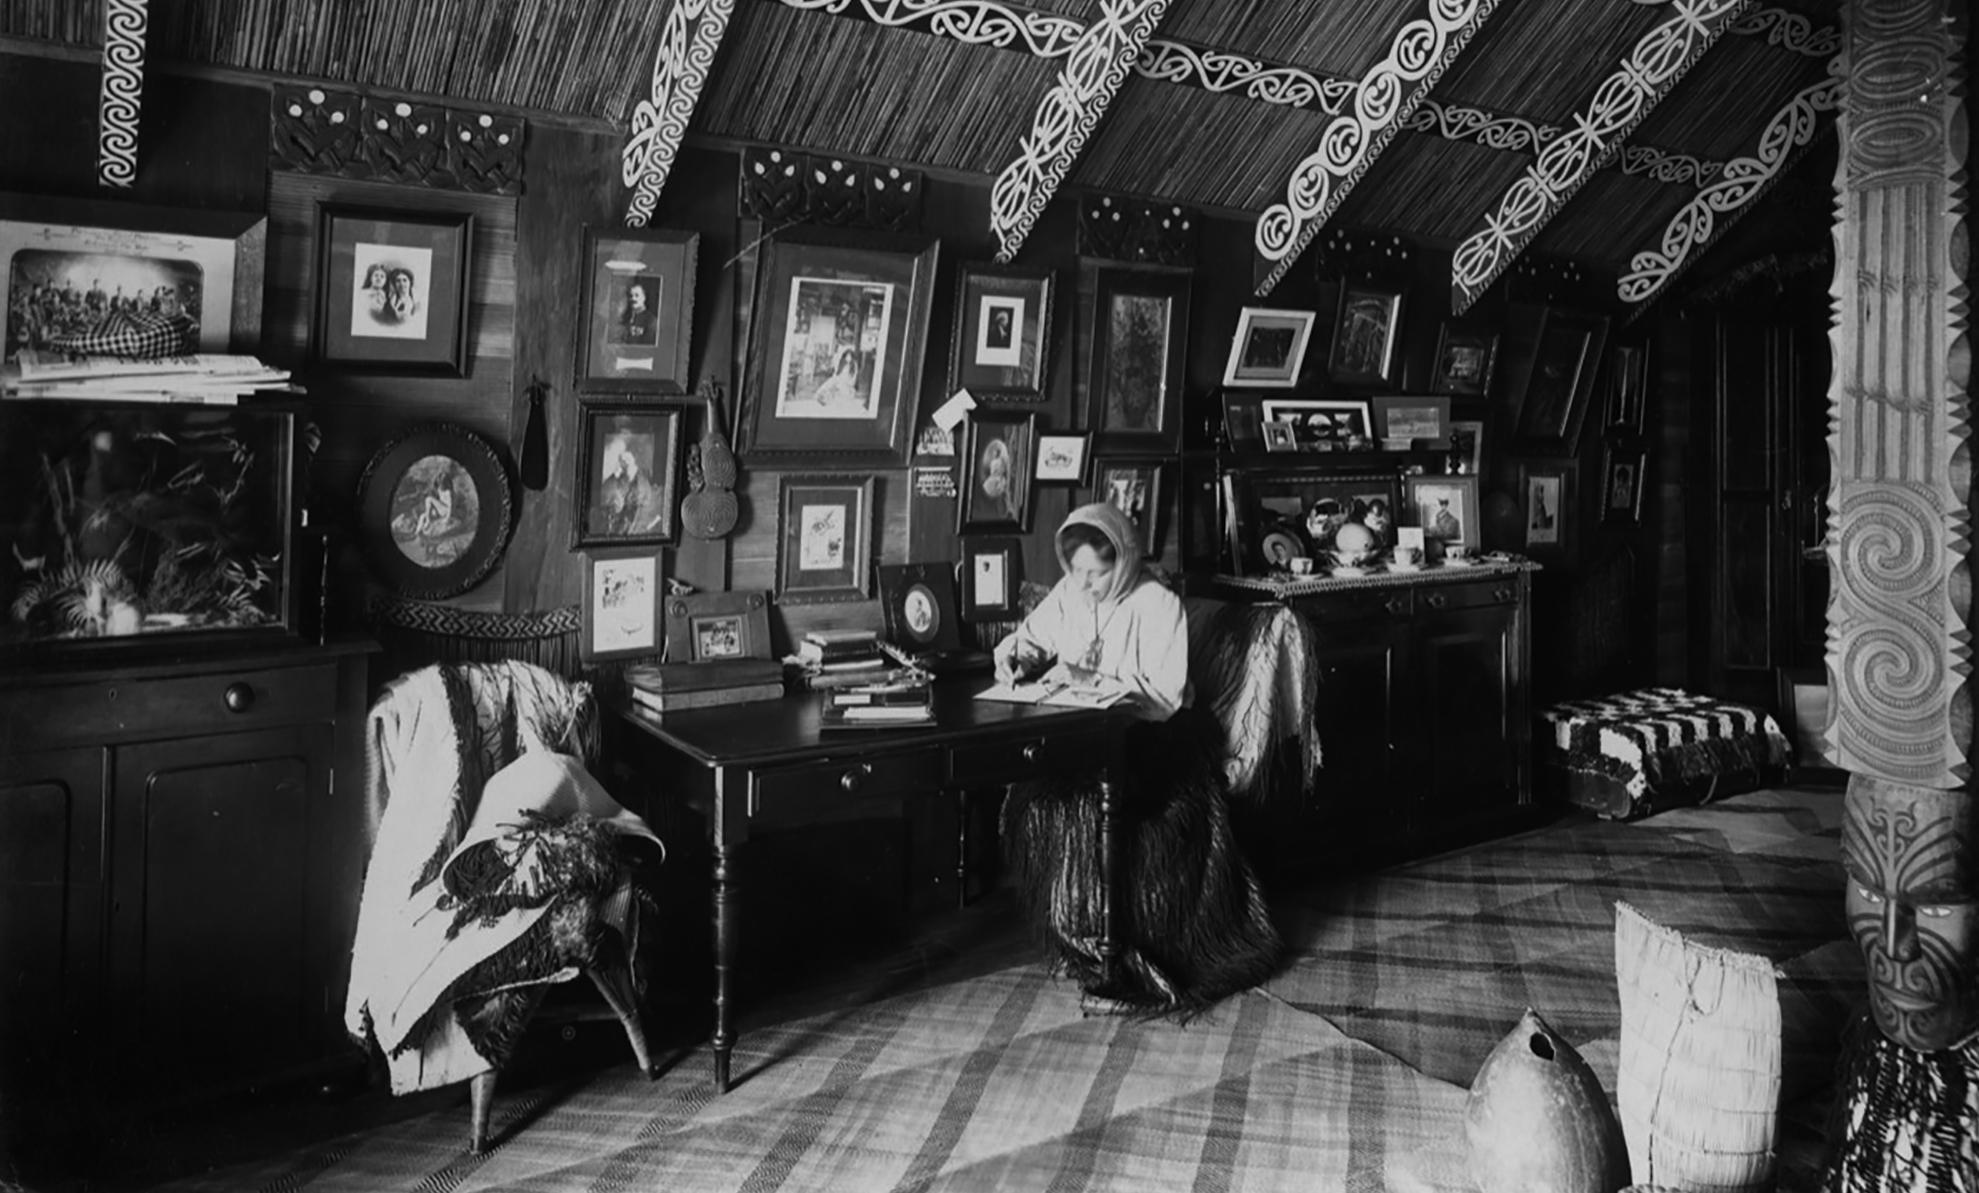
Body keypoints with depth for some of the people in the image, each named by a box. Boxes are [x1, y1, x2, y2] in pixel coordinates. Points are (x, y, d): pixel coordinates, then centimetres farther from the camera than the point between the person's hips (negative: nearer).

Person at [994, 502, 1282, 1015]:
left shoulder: (1158, 605, -11)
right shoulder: (1068, 594, 7)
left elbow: (1164, 696, -17)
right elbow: (1030, 637, 20)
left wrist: (1092, 680, -23)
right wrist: (1013, 656, -3)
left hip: (1146, 740, -6)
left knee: (1087, 801, -30)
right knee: (1029, 799, -20)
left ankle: (1103, 948, -16)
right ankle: (1074, 937, -9)